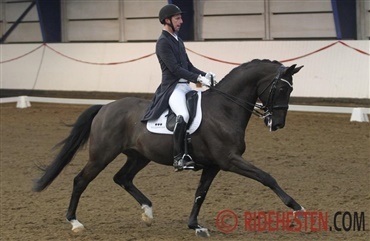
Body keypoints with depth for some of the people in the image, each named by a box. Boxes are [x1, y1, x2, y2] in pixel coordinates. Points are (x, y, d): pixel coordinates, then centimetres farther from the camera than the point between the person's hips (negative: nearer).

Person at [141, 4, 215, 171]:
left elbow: (188, 66, 19)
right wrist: (198, 78, -22)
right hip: (172, 88, -10)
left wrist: (204, 75, 2)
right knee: (183, 116, -34)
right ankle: (179, 157, -29)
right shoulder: (163, 42, -10)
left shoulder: (178, 41, 18)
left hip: (185, 86, 10)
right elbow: (175, 68, -18)